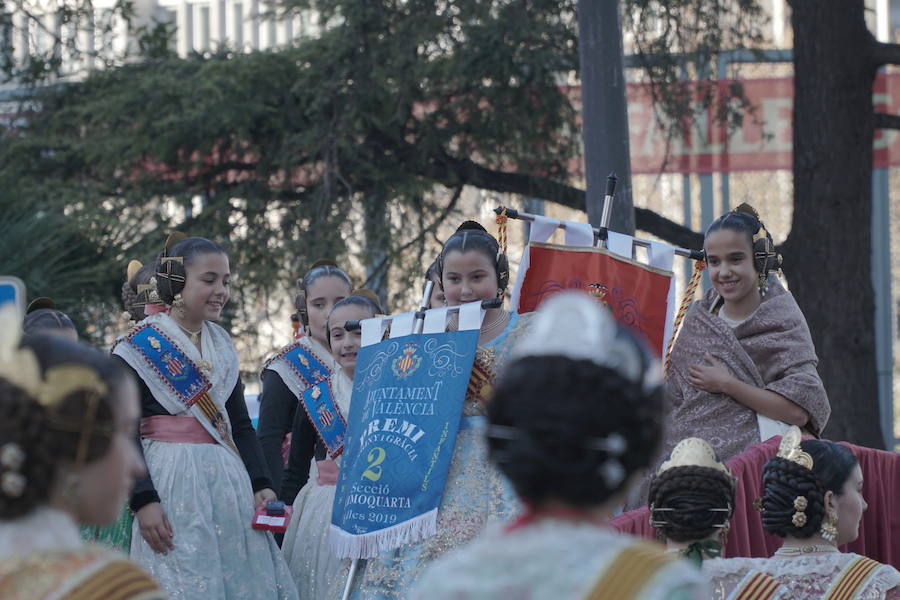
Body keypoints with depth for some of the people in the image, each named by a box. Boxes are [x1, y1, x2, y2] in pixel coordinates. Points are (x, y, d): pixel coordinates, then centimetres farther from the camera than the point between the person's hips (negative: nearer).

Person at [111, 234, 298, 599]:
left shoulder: (221, 345, 15)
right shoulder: (141, 346, -6)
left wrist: (261, 485, 5)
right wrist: (143, 501, -18)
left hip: (229, 480, 6)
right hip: (172, 482, -6)